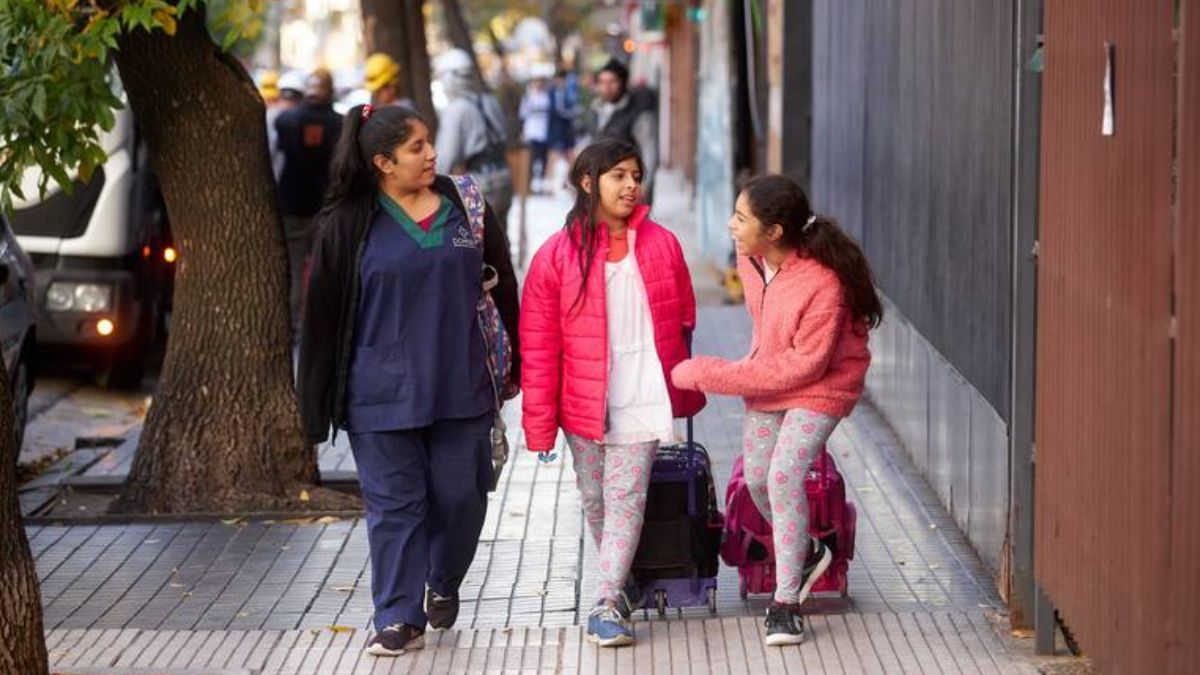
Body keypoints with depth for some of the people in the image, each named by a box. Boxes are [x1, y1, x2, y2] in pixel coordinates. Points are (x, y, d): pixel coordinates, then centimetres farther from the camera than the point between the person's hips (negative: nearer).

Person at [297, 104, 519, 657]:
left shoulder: (465, 206, 3)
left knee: (460, 496, 8)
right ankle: (400, 619, 10)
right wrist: (319, 399, 1)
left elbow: (502, 286, 10)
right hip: (382, 396, -2)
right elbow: (324, 313, 0)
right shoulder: (348, 224, -4)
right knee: (395, 505, 2)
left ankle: (444, 584, 34)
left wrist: (517, 360, 9)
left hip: (461, 386, 2)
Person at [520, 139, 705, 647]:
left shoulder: (661, 245, 1)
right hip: (584, 405, 0)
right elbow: (537, 347, -4)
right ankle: (621, 583, 32)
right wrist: (539, 424, -6)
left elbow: (684, 319, 12)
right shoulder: (557, 255, -5)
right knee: (596, 501, 12)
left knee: (626, 500, -6)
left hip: (643, 401, 0)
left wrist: (681, 384, 10)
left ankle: (607, 605, -5)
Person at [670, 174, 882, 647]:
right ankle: (806, 554, 39)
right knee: (757, 480, 11)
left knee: (784, 476, -21)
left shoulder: (823, 284, -33)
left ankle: (786, 602, -11)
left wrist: (710, 375, -26)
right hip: (765, 378, 7)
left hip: (818, 389, -7)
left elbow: (804, 366, -28)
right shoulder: (750, 260, -12)